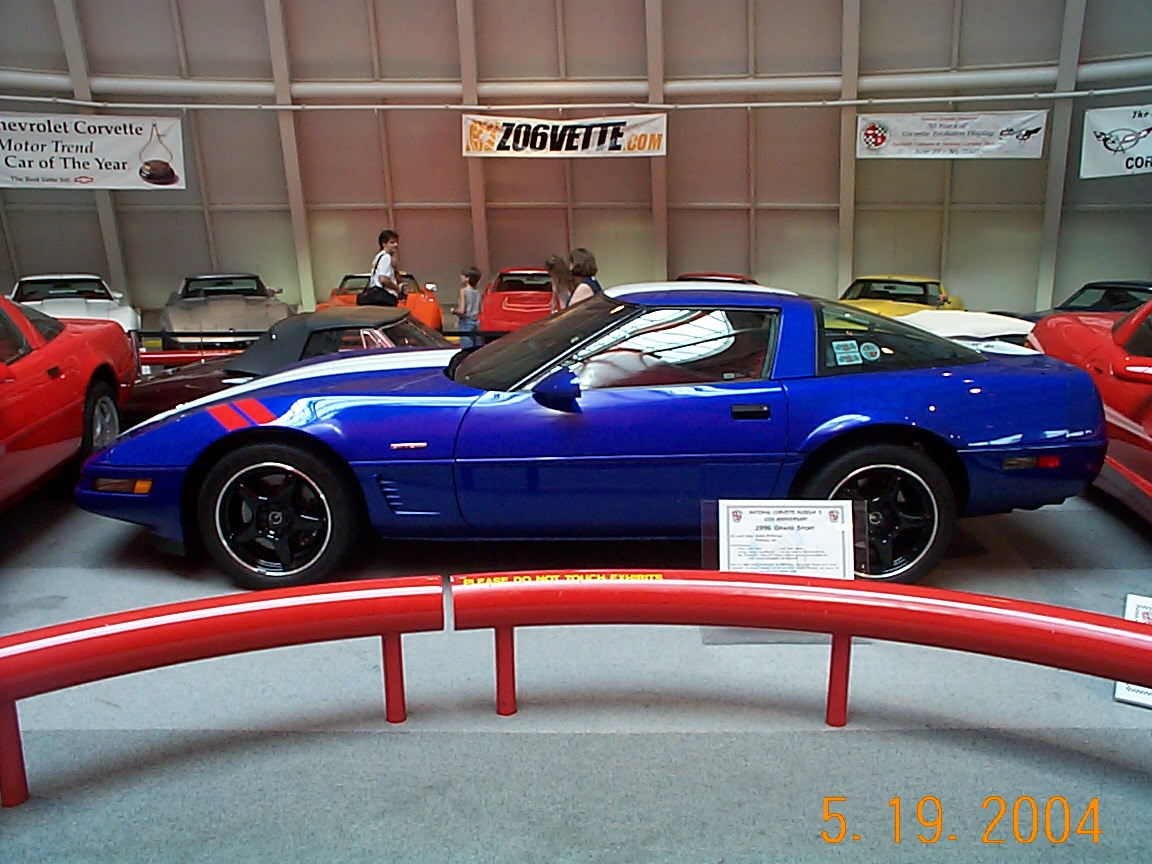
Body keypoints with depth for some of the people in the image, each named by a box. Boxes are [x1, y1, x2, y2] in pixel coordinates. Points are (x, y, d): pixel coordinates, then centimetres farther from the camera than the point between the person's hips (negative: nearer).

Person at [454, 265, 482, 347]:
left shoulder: (463, 291, -12)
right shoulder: (477, 292, 7)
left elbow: (461, 311, -18)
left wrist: (453, 310, 0)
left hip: (466, 323, -7)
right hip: (476, 322, 7)